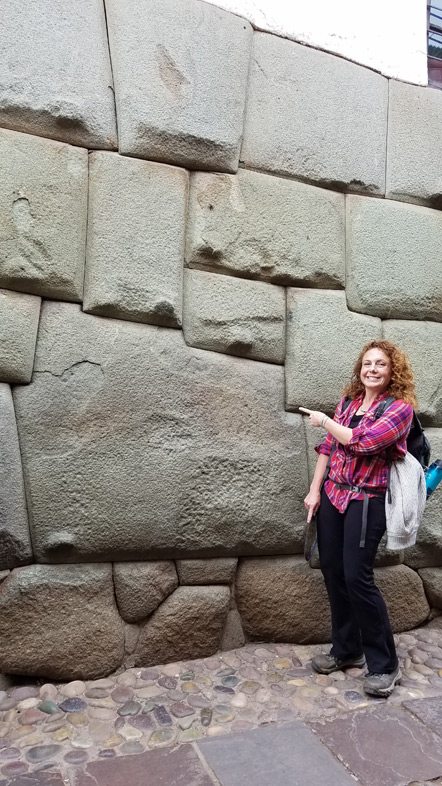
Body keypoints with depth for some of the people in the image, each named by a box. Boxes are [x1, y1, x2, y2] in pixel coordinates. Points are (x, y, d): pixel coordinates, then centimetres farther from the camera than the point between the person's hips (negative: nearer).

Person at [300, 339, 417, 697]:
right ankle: (346, 649, 28)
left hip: (366, 500, -6)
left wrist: (324, 421, -5)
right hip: (332, 494, 6)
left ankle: (384, 664, 11)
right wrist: (314, 490, 8)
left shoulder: (400, 407, -8)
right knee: (332, 571, 10)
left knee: (357, 577, -8)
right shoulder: (348, 401, 9)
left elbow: (361, 441, -19)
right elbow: (329, 447, 11)